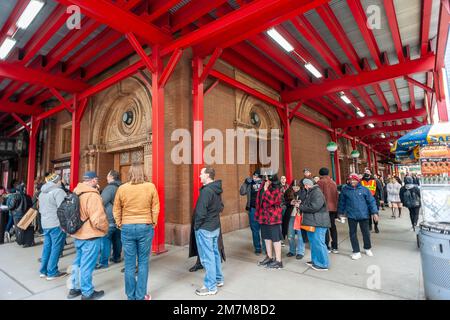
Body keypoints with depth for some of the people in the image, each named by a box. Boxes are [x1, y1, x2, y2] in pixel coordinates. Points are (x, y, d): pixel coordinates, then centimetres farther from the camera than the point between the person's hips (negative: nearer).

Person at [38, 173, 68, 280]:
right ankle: (52, 272, 5)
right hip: (56, 224, -9)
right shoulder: (58, 191, -15)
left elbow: (41, 209, 21)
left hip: (45, 224, 9)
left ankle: (44, 271, 24)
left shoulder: (42, 192, 14)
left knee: (47, 247, 16)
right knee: (56, 248, -1)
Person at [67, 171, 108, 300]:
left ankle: (74, 289, 37)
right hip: (90, 236, -8)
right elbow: (98, 219, -26)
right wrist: (105, 229, -8)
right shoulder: (92, 195, -23)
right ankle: (87, 293, 21)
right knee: (87, 265, 6)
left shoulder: (75, 193, 4)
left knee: (78, 262, 22)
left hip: (78, 234, 8)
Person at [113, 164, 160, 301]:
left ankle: (131, 296, 25)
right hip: (145, 227, -1)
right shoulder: (151, 187, -7)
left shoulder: (122, 188, -3)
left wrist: (119, 224, 17)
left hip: (127, 228, 1)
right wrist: (153, 223, 9)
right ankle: (141, 296, 20)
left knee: (129, 263, 12)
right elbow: (155, 208, -3)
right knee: (143, 262, 10)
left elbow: (116, 210, 4)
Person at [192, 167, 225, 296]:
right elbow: (221, 207, 14)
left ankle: (210, 287, 15)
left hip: (204, 228, -9)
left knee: (207, 257, 3)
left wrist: (196, 226, -10)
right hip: (215, 226, 9)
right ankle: (218, 279, 35)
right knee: (215, 253, 20)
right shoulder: (217, 190, 6)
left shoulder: (206, 190, -22)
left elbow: (201, 212, -23)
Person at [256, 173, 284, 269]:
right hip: (264, 217, 8)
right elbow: (259, 200, 17)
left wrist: (266, 190, -23)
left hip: (273, 217, -8)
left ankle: (278, 261, 14)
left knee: (275, 239, 2)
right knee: (267, 237, 18)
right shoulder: (263, 187, 9)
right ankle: (269, 257, 33)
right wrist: (259, 214, 15)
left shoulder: (276, 189, -13)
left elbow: (272, 201, -27)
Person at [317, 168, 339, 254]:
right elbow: (336, 195, 11)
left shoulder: (320, 182, -7)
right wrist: (336, 206, 17)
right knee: (333, 227, 13)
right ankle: (335, 247, 19)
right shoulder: (333, 182, 9)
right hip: (333, 207, 6)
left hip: (325, 208, -5)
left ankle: (327, 247, 3)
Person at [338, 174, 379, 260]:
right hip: (351, 216, 0)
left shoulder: (364, 189, -3)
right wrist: (340, 212, 8)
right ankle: (356, 251, 20)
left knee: (366, 232, 15)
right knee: (352, 233, 6)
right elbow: (342, 202, 5)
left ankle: (367, 248, 38)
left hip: (364, 215, 0)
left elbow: (371, 201, -2)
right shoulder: (345, 190, -2)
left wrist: (374, 212, -7)